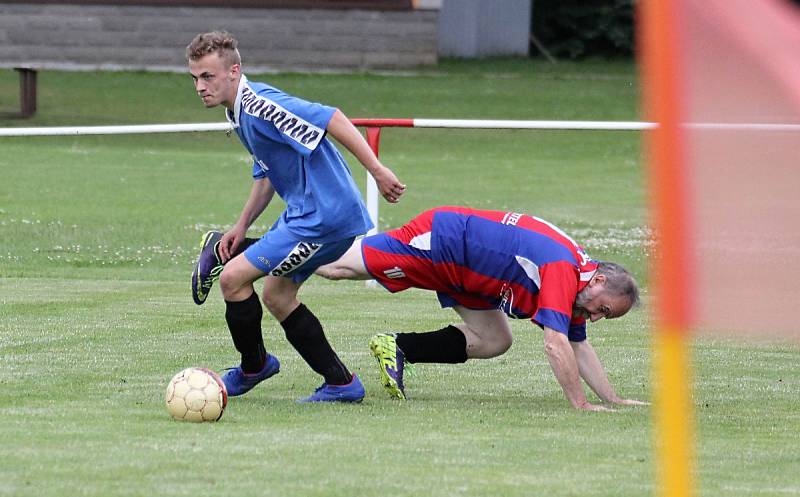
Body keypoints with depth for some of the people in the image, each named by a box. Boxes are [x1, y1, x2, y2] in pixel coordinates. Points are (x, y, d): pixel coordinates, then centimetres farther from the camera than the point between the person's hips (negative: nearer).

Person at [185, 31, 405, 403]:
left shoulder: (258, 104, -20)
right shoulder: (239, 112, 13)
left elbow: (330, 119, -26)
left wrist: (377, 171, -29)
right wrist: (241, 226, 17)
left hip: (323, 216, -11)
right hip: (304, 213, 11)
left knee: (233, 277, -7)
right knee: (277, 296, 18)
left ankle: (253, 366, 14)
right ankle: (341, 384, 20)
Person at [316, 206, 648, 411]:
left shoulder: (578, 276, 3)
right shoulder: (564, 272, -26)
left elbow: (579, 346, 14)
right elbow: (556, 344, -31)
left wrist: (613, 399, 9)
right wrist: (580, 404, -28)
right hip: (440, 240, -9)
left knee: (494, 342, 9)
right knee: (336, 267, -3)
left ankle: (396, 347, 12)